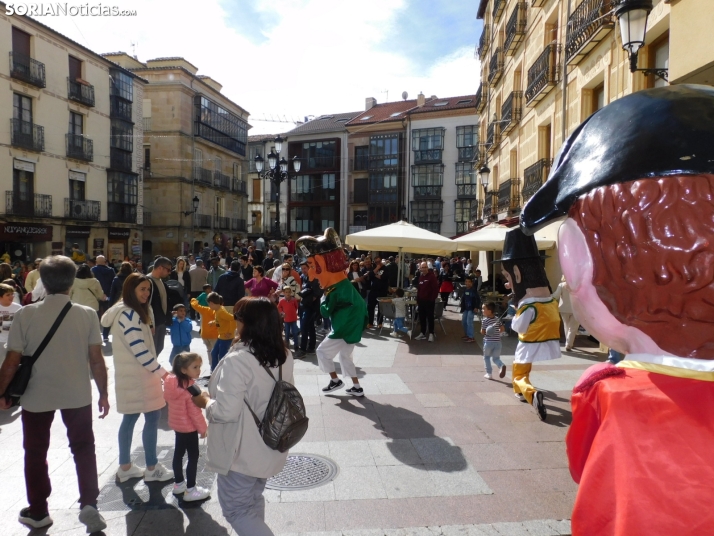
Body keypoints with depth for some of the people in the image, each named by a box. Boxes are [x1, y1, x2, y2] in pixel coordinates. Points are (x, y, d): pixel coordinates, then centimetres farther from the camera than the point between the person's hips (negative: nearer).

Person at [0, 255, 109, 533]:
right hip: (77, 395, 0)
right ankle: (88, 504, 13)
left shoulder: (25, 314, -12)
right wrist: (103, 394, 4)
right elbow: (96, 360, -8)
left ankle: (38, 512, 32)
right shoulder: (87, 314, -11)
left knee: (35, 453, 20)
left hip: (36, 395, 0)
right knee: (83, 448, 19)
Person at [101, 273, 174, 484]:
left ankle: (125, 467, 24)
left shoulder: (130, 312, 13)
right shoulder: (129, 314, -19)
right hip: (138, 374, -10)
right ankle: (152, 468, 7)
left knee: (130, 417, 14)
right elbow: (140, 350, -24)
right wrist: (161, 371, -20)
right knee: (152, 417, -3)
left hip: (131, 374, 10)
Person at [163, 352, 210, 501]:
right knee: (193, 457, 2)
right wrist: (203, 428, -13)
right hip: (189, 427, -9)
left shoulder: (172, 383, -3)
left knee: (178, 454, 20)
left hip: (177, 424, 9)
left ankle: (179, 483, 35)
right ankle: (190, 490, 9)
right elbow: (194, 411, -25)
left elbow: (167, 398, 11)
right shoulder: (190, 388, -29)